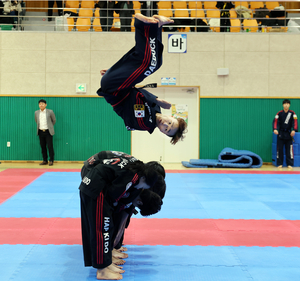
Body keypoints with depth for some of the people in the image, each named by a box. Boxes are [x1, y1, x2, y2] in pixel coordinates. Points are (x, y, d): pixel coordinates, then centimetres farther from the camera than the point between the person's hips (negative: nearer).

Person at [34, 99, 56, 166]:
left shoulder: (50, 112, -4)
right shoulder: (36, 113, 5)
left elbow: (54, 120, 9)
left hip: (48, 132, -3)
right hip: (41, 132, 3)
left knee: (50, 146, -5)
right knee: (43, 147, 6)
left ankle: (51, 160, 4)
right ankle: (45, 160, 14)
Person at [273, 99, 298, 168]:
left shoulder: (292, 113, -1)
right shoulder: (279, 113, 0)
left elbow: (295, 122, -9)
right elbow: (275, 121, -7)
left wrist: (294, 130, -24)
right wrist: (275, 129, -24)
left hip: (289, 134, 0)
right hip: (281, 133, 1)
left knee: (289, 149, -1)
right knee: (280, 149, 1)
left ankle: (290, 164, 5)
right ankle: (280, 164, 9)